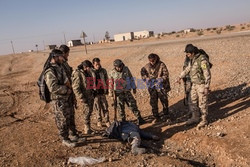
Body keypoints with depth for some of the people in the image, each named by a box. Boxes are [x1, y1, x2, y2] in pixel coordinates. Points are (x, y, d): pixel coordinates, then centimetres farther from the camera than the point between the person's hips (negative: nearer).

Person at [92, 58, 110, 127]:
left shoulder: (103, 71, 5)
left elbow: (106, 80, 14)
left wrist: (106, 90, 13)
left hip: (102, 92, 2)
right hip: (95, 92, -2)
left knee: (105, 107, 4)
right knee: (98, 108, 6)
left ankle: (107, 121, 14)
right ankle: (99, 121, 21)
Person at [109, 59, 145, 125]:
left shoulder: (126, 69, -2)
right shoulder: (112, 73, -6)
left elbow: (131, 78, 8)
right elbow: (110, 83, 2)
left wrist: (134, 88, 12)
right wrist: (111, 93, 7)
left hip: (127, 91, 1)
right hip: (118, 93, -1)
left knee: (133, 105, 2)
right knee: (120, 108, 6)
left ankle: (139, 119, 10)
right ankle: (123, 121, 21)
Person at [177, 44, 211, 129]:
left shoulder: (202, 60, -22)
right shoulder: (192, 60, 5)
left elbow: (207, 74, -22)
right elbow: (187, 69, 21)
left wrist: (207, 87, -22)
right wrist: (180, 77, 24)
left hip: (202, 85, -8)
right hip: (194, 84, 9)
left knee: (202, 103, 2)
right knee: (193, 102, 14)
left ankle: (204, 120, 17)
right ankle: (195, 118, 29)